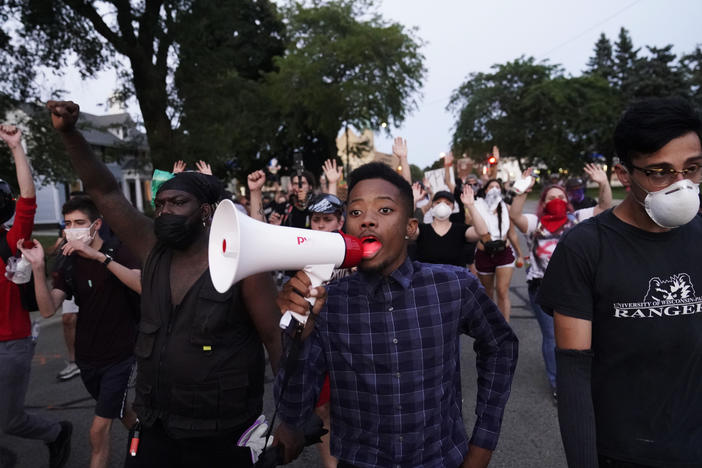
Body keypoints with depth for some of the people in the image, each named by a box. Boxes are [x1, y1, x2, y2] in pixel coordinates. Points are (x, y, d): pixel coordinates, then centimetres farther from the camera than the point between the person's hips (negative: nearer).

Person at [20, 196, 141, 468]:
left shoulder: (118, 252, -12)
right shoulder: (69, 263, 1)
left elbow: (143, 286, -32)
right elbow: (47, 310, -10)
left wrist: (99, 256, -38)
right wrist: (38, 267, -22)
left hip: (118, 355, -5)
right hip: (86, 356, 6)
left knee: (99, 430, -3)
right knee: (118, 410, 24)